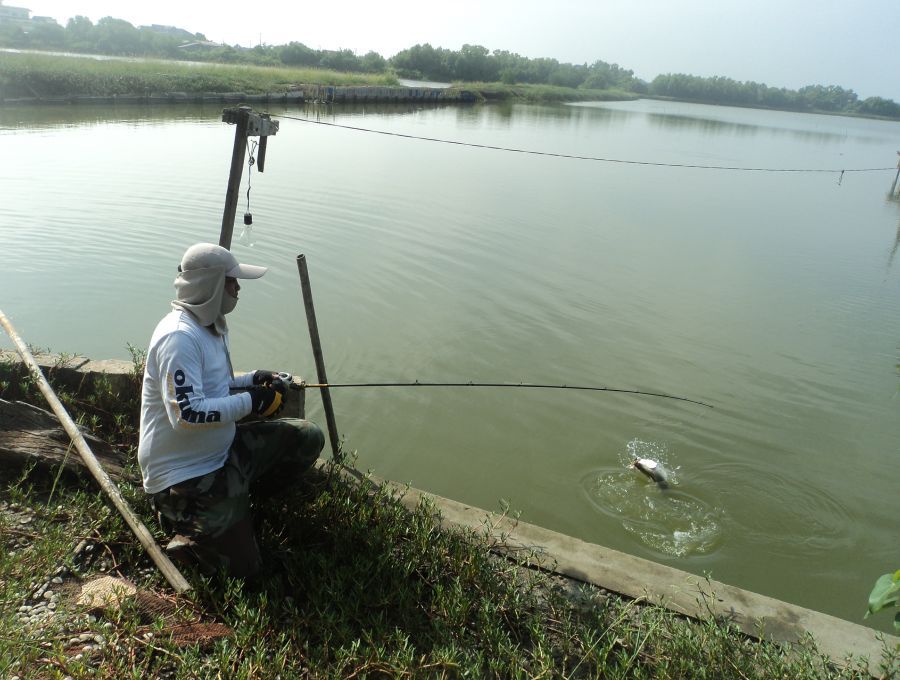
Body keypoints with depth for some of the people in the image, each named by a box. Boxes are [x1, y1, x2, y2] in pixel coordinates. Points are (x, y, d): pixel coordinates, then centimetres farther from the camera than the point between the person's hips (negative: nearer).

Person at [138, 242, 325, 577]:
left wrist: (252, 379, 1)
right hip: (183, 475, -9)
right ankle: (182, 519, 12)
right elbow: (186, 413, -32)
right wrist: (249, 402, -24)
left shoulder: (210, 324, 6)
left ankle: (237, 498, 10)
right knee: (243, 568, -8)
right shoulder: (179, 336, -25)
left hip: (223, 451, 9)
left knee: (307, 437, 1)